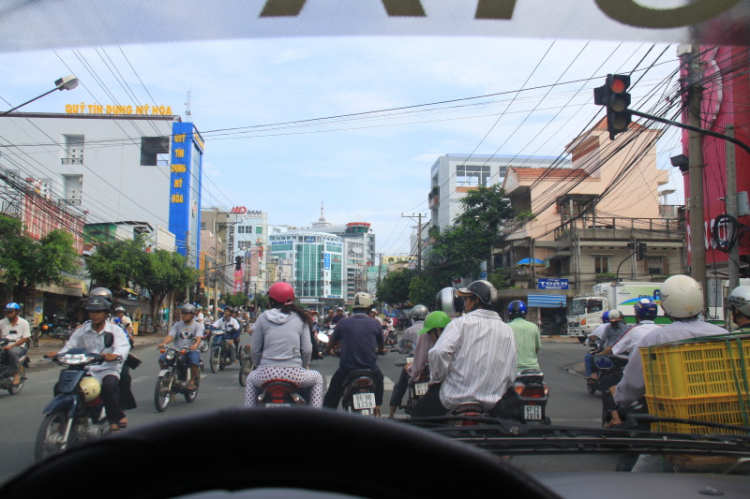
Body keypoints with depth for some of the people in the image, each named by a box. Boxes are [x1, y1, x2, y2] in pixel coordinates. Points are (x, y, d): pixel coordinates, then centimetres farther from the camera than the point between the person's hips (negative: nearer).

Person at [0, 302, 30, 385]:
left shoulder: (24, 323, 2)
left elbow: (25, 338, -4)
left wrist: (11, 346, -17)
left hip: (19, 346, -3)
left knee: (12, 351, -36)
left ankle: (16, 374, -22)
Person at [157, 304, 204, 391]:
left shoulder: (198, 325, 6)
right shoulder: (177, 325, 16)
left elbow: (198, 337, -12)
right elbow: (170, 335, 1)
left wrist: (195, 344, -36)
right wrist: (163, 343, -21)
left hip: (192, 350, -3)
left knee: (194, 361, -35)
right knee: (162, 358, -21)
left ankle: (192, 381, -11)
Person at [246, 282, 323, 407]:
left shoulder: (263, 318, 6)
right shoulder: (300, 318, 7)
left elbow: (254, 349, 6)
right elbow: (307, 349, 2)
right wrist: (304, 366, 20)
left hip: (267, 374, 1)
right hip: (293, 374, -1)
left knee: (251, 379, 35)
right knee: (317, 378, 29)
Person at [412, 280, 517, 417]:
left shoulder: (460, 323, -7)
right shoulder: (508, 331, 6)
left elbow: (438, 353, -20)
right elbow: (510, 375, 5)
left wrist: (435, 379, -4)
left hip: (454, 398, -3)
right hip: (490, 404, 4)